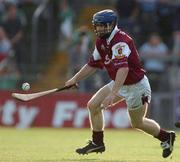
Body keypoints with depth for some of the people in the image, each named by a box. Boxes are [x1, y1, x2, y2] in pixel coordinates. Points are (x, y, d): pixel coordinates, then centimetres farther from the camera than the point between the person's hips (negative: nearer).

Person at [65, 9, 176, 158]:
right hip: (119, 84, 8)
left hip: (136, 86, -8)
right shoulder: (101, 42, 0)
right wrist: (75, 79, 10)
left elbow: (123, 69, -43)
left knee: (137, 123, 5)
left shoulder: (120, 41, -30)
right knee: (93, 105, -1)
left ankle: (166, 137, 28)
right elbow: (93, 64, 14)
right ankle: (97, 143, 11)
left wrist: (113, 94, -50)